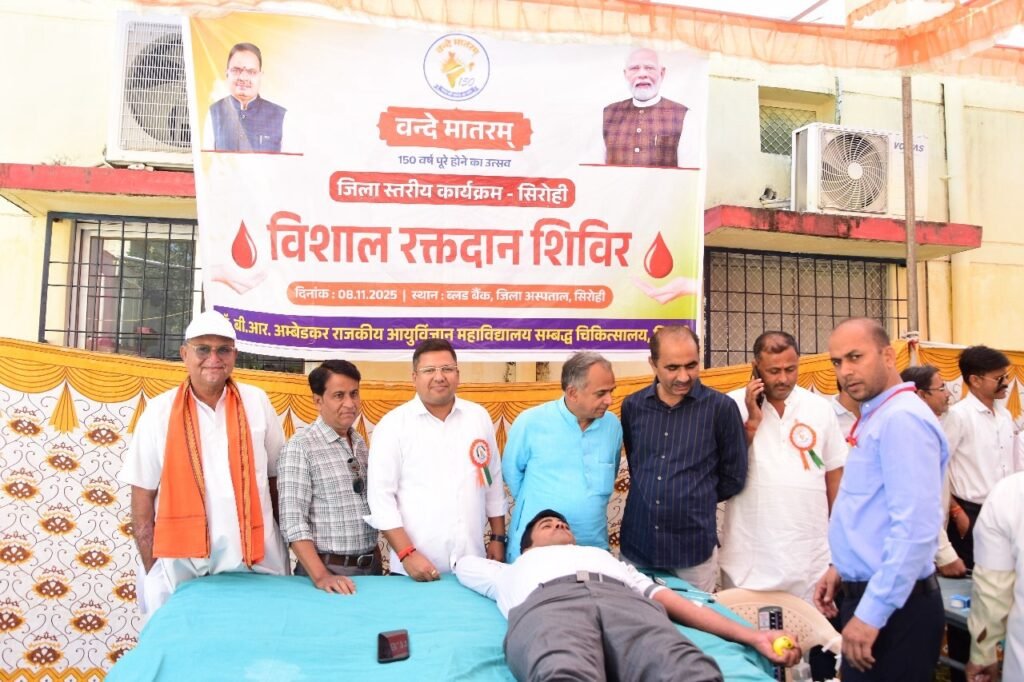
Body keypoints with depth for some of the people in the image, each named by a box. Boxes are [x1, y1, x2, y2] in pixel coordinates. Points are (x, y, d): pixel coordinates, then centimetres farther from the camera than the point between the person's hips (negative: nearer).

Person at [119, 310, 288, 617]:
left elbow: (276, 477, 7)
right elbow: (143, 498, 1)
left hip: (254, 564, 1)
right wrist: (152, 569, -2)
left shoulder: (256, 402, 2)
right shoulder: (161, 411, -1)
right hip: (180, 569, -1)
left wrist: (280, 546, 4)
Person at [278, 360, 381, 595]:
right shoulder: (300, 447, -12)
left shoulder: (361, 444, 7)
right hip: (329, 571, -6)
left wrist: (375, 557, 6)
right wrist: (321, 576, -23)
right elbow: (293, 522, -17)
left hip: (371, 569, 6)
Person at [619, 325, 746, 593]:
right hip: (636, 544, 3)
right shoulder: (632, 406, 2)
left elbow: (733, 476, 3)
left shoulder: (721, 408, -7)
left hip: (694, 549, -2)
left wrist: (696, 500, 9)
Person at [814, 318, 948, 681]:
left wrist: (871, 613, -24)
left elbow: (913, 528, -26)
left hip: (893, 606, -9)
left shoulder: (902, 418, -19)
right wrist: (841, 567, 15)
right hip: (866, 594, 9)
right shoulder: (876, 417, 12)